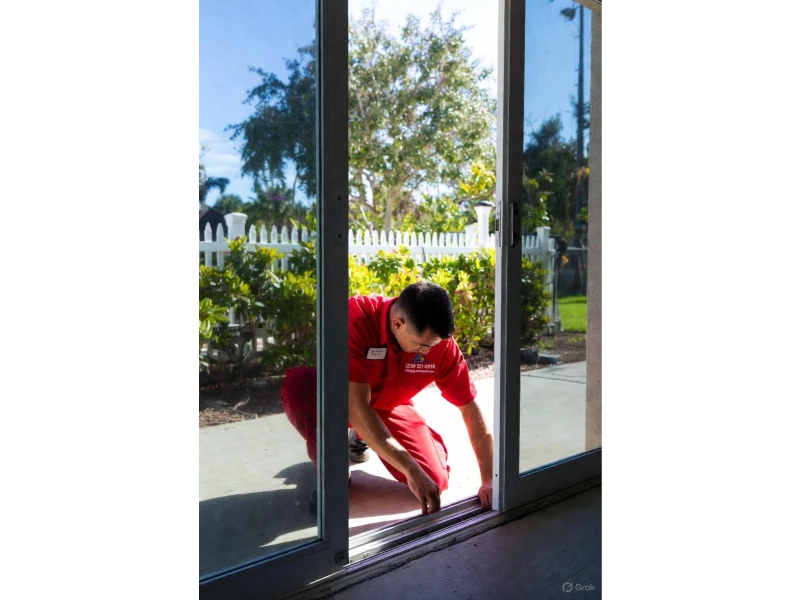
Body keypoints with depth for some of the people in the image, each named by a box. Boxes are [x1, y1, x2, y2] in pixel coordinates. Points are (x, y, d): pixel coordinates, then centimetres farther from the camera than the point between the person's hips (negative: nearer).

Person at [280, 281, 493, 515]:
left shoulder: (441, 343, -24)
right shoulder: (356, 318, -36)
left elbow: (470, 407, -14)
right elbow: (356, 405, -40)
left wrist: (488, 481, -20)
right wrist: (411, 470, -43)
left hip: (388, 406, 4)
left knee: (435, 480, -14)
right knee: (298, 384, -38)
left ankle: (361, 437, 16)